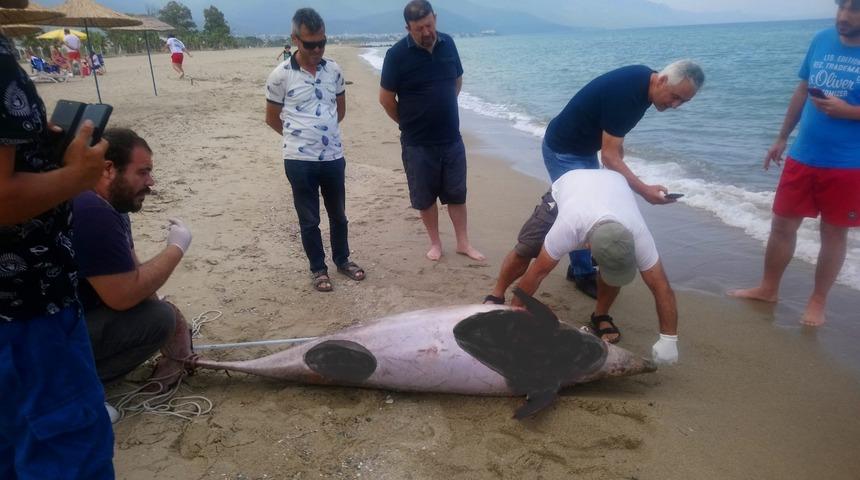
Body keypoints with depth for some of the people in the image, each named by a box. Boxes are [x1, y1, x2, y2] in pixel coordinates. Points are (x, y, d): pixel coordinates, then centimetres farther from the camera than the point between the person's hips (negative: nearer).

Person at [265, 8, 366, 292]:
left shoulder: (334, 70, 2)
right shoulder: (281, 75, -8)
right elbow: (271, 118, 3)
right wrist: (298, 136, 11)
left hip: (334, 156, 3)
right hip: (300, 160, -3)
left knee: (338, 214, 16)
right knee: (309, 219, 8)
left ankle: (342, 260, 35)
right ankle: (318, 269, 24)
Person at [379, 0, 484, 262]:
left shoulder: (448, 43, 0)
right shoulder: (397, 54, -12)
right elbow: (386, 99, -6)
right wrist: (409, 123, 5)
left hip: (452, 138, 3)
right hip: (418, 142, -3)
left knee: (457, 193, 11)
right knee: (425, 197, 9)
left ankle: (463, 243, 24)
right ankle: (435, 243, 25)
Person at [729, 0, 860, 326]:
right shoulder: (822, 40, 3)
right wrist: (782, 138, 15)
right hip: (802, 157, 4)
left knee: (833, 233, 9)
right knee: (782, 225, 11)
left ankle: (818, 300, 24)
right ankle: (768, 288, 27)